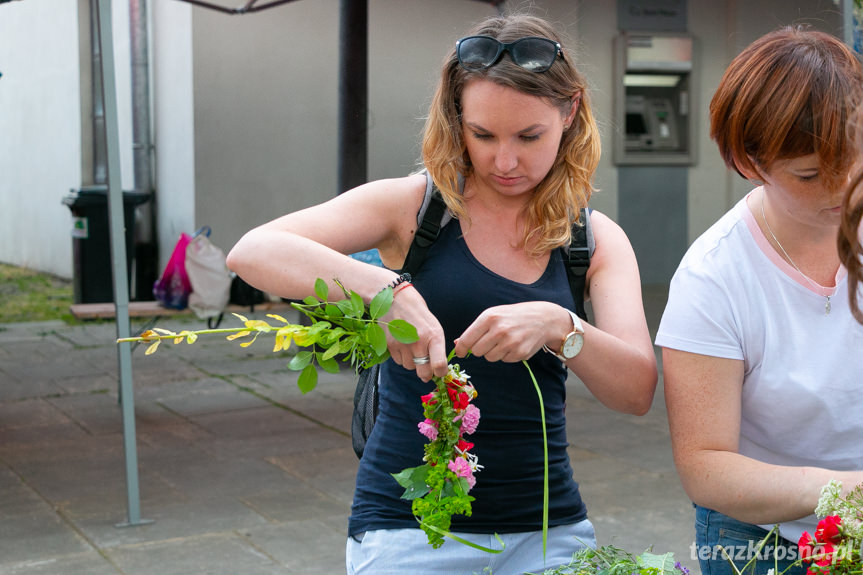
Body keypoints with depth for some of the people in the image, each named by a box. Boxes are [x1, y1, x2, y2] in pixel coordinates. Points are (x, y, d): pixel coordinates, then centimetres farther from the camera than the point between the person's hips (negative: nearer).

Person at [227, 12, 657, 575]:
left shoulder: (597, 240, 2)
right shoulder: (412, 206, -5)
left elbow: (637, 391, -9)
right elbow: (252, 252, -17)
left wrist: (558, 327, -28)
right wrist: (386, 290, -32)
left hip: (548, 527, 3)